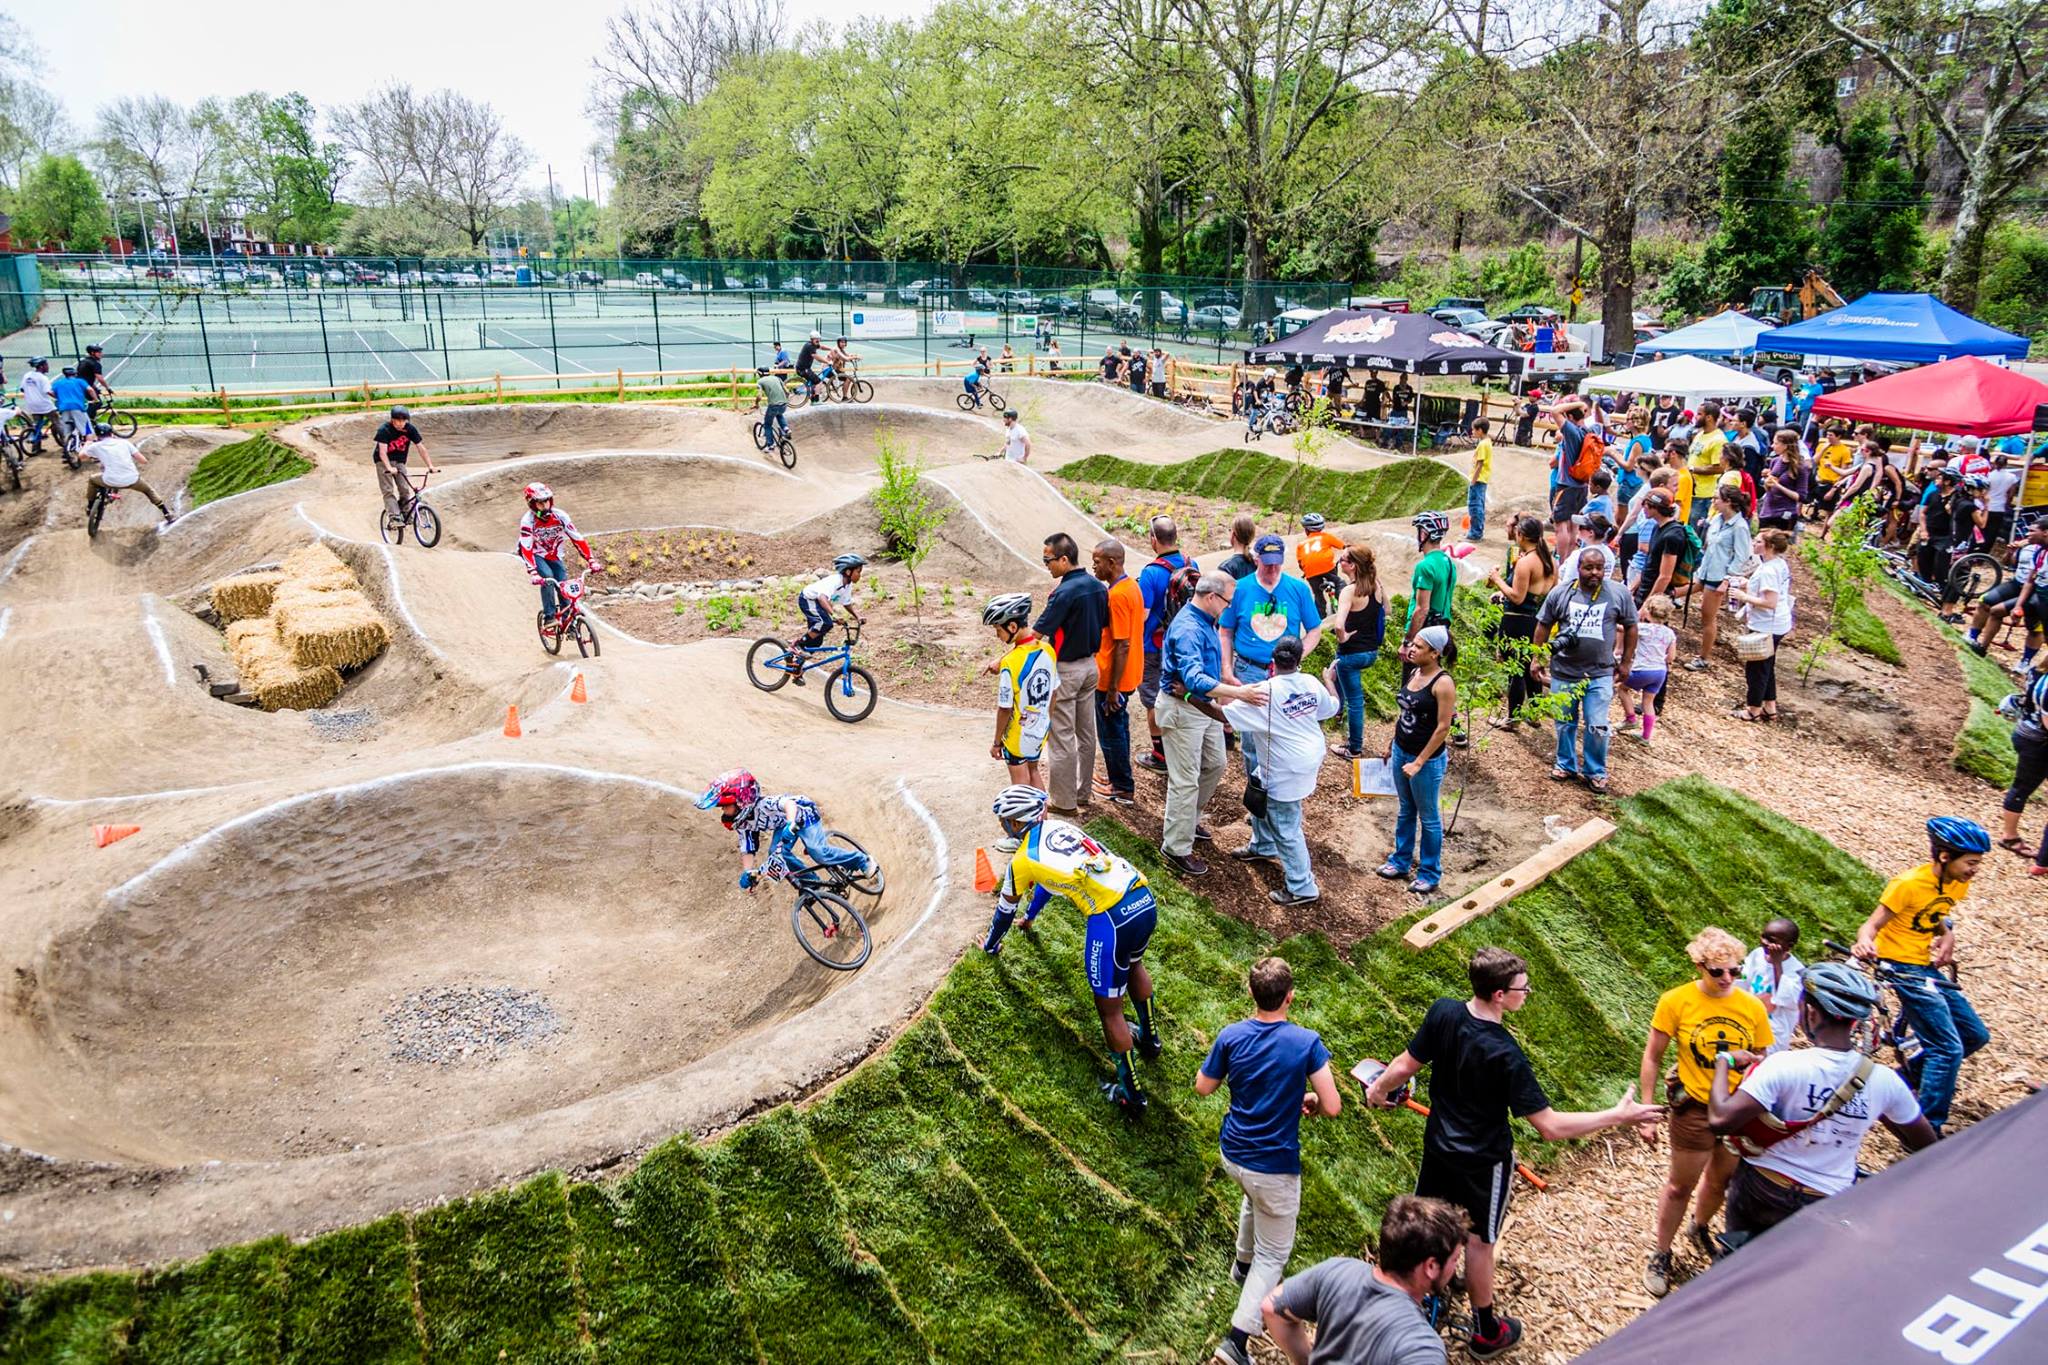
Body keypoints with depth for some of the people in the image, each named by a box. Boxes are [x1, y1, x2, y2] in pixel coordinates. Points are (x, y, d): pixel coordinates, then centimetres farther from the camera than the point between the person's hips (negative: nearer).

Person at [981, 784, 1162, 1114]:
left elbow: (1006, 909, 23)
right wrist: (1030, 916, 59)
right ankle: (1148, 1037, 53)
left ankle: (1130, 1094, 18)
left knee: (1110, 1011, 9)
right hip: (1146, 900, 8)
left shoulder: (1021, 861, 5)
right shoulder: (1058, 826, 23)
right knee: (1133, 963, 37)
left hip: (1112, 918, -8)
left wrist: (990, 945, 44)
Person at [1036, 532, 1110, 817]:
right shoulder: (1098, 587, 3)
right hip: (1090, 665, 9)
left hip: (1065, 670, -8)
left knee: (1061, 737, 1)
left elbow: (1034, 634, -24)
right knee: (1086, 732, 17)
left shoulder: (1064, 593, -23)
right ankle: (1084, 791, 27)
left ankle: (1064, 802, 8)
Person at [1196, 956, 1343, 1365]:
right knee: (1273, 1254, 12)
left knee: (1253, 1196, 38)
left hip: (1232, 1154, 5)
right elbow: (1332, 1107, -19)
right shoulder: (1306, 1043, -21)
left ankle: (1244, 1262, 59)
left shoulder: (1232, 1036, -12)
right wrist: (1310, 1100, 2)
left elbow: (1203, 1088, 0)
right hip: (1275, 1166, -5)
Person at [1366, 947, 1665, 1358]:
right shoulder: (1506, 1055, -34)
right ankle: (1485, 1333, 37)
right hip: (1484, 1160, -5)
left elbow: (1404, 1067, -7)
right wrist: (1619, 1116, -22)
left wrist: (1378, 1089, 14)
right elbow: (1550, 1127, -29)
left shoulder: (1443, 1013, -19)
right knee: (1478, 1241, 15)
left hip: (1439, 1144, 5)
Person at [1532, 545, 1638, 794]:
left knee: (1597, 727, 0)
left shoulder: (1619, 594, -4)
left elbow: (1630, 627, 7)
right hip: (1564, 672, 1)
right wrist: (1536, 659, 6)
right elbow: (1543, 626, 6)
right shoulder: (1560, 593, -3)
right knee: (1565, 724, 14)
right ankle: (1565, 765, 32)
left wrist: (1627, 660, 7)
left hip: (1600, 674, -1)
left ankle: (1595, 771, 18)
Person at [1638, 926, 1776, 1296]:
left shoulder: (1753, 1007, -10)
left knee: (1720, 1181, 24)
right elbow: (1653, 1057, -8)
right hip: (1694, 1110, -3)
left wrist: (1748, 1059, -16)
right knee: (1680, 1186, 11)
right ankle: (1662, 1254, 32)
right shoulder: (1676, 1001, -17)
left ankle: (1701, 1229, 53)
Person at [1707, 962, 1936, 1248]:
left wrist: (1723, 1062, -15)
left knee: (1741, 1251, 25)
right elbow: (1926, 1143, 3)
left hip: (1760, 1194, -2)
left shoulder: (1783, 1065, -26)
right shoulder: (1884, 1080, -14)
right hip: (1827, 1208, 3)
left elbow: (1720, 1119, -31)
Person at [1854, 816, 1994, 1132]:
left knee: (1975, 1036, 14)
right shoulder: (1908, 883, -21)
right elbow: (1872, 925, -21)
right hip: (1902, 967, -9)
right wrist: (1864, 942, -43)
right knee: (1949, 1049, -13)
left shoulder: (1958, 884, 2)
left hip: (1928, 969, 9)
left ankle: (1908, 1077, 29)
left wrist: (1947, 935, -4)